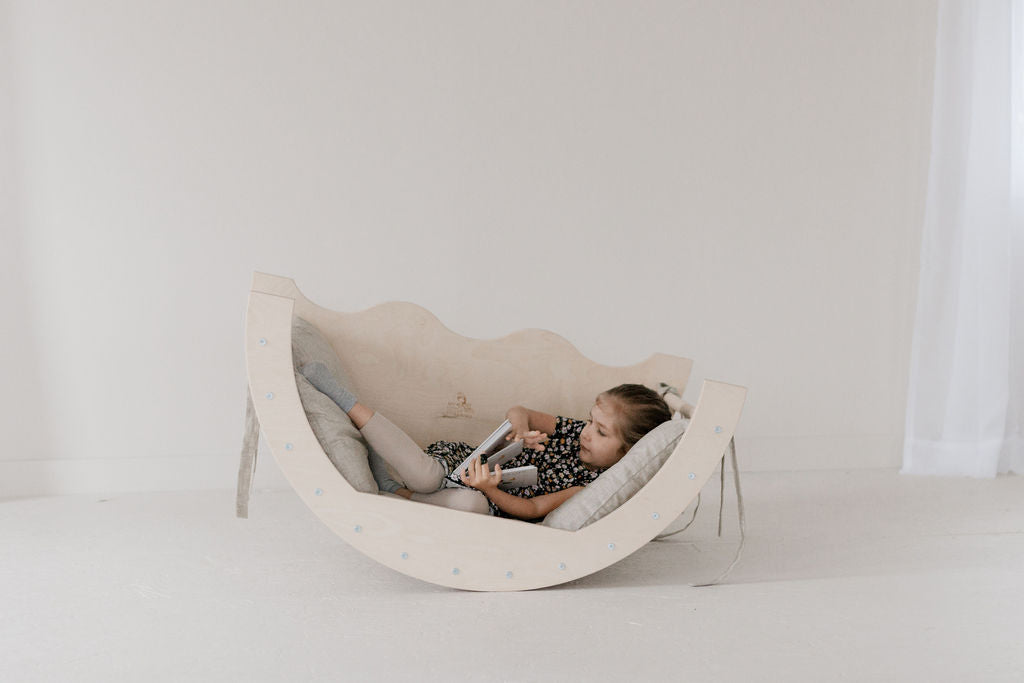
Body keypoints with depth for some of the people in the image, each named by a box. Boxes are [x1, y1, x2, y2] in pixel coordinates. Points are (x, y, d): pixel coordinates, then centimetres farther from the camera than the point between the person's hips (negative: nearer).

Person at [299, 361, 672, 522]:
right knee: (427, 476, -33)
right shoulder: (578, 431, -1)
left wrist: (489, 490, -35)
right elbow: (517, 412, 9)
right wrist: (521, 424, -15)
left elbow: (532, 509, -18)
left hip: (488, 503, -2)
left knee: (470, 504, -39)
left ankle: (399, 494, -16)